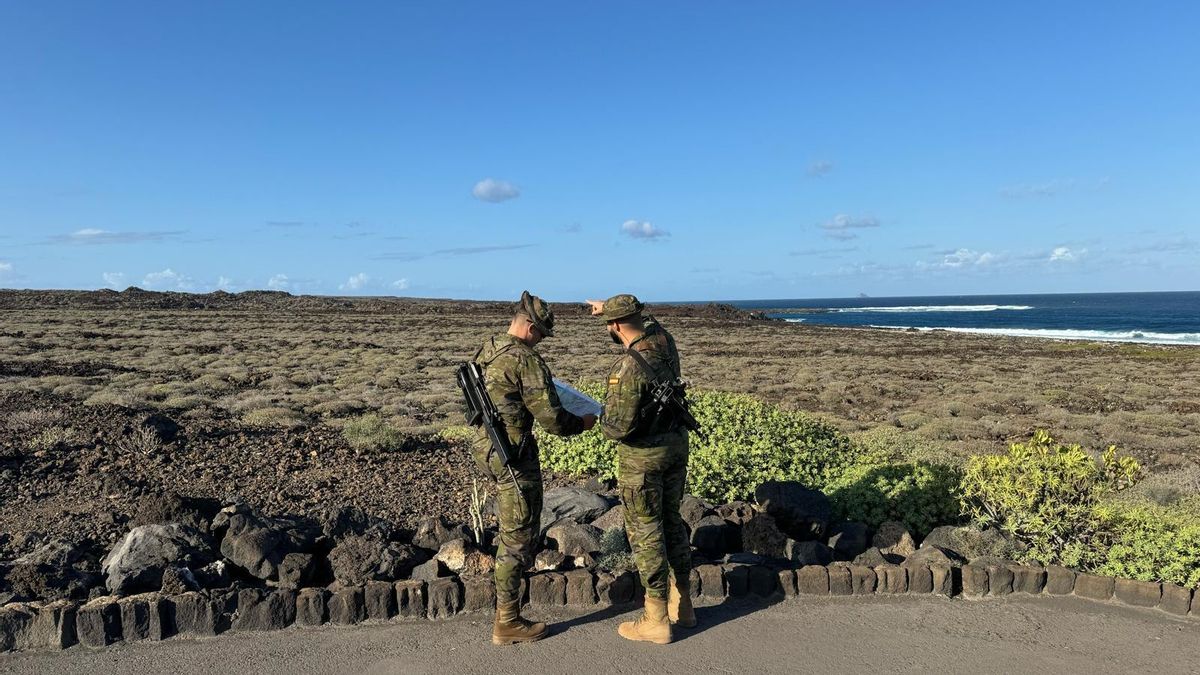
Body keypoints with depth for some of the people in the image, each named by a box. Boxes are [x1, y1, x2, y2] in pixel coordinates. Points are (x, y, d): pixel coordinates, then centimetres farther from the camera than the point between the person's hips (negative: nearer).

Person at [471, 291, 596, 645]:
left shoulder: (485, 352, 6)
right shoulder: (526, 360, -21)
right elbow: (552, 419, -20)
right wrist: (582, 423, 0)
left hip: (485, 446, 9)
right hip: (513, 456, -9)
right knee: (519, 535, 3)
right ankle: (507, 623, 12)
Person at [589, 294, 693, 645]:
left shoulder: (628, 367, -26)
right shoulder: (664, 340, -2)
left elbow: (618, 426, -26)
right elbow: (646, 324, 24)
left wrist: (603, 418, -4)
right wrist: (609, 307, 31)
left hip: (643, 456, -8)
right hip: (676, 444, 8)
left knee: (646, 531, 4)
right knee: (671, 520, 19)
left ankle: (656, 619, 13)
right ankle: (682, 604, 30)